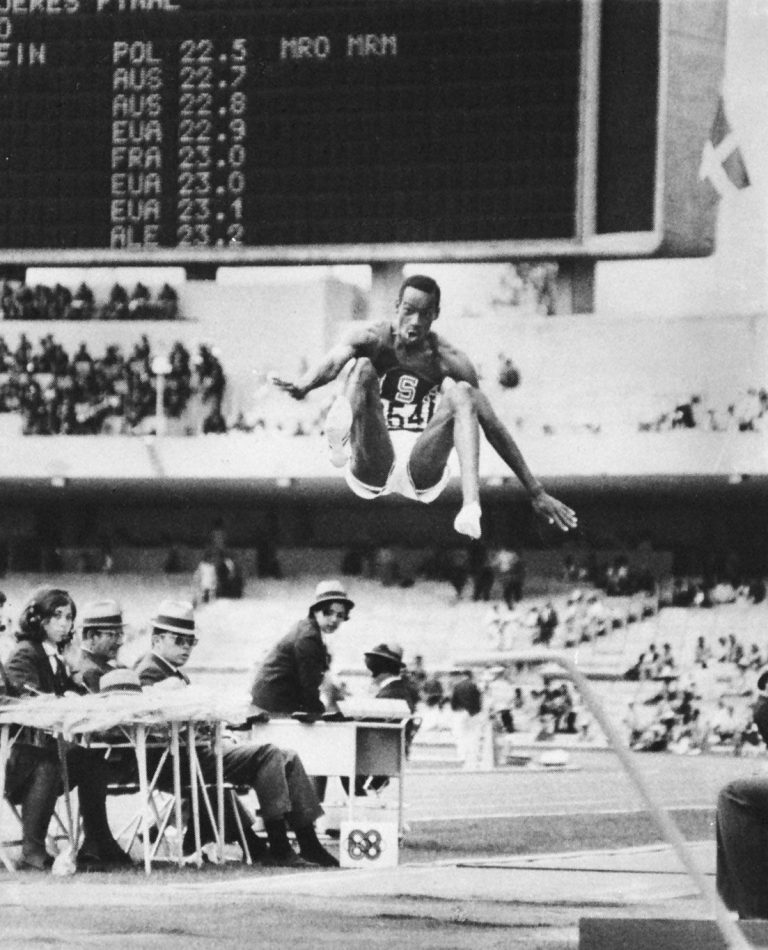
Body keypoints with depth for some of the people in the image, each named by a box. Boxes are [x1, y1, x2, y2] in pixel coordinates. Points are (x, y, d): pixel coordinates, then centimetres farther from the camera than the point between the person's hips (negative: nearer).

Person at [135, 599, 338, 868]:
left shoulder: (175, 674, 26)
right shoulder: (149, 673, -8)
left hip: (202, 747, 11)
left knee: (287, 759, 2)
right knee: (266, 753, -23)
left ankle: (309, 843, -2)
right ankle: (278, 848, -24)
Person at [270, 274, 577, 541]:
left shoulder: (448, 360, 3)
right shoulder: (374, 340, 1)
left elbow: (492, 426, 1)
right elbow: (334, 359, -22)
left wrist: (537, 493, -2)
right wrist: (302, 385, -47)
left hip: (422, 474, 1)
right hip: (371, 471, -1)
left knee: (460, 393, -21)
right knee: (362, 367, -18)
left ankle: (471, 506, -39)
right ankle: (339, 440, -51)